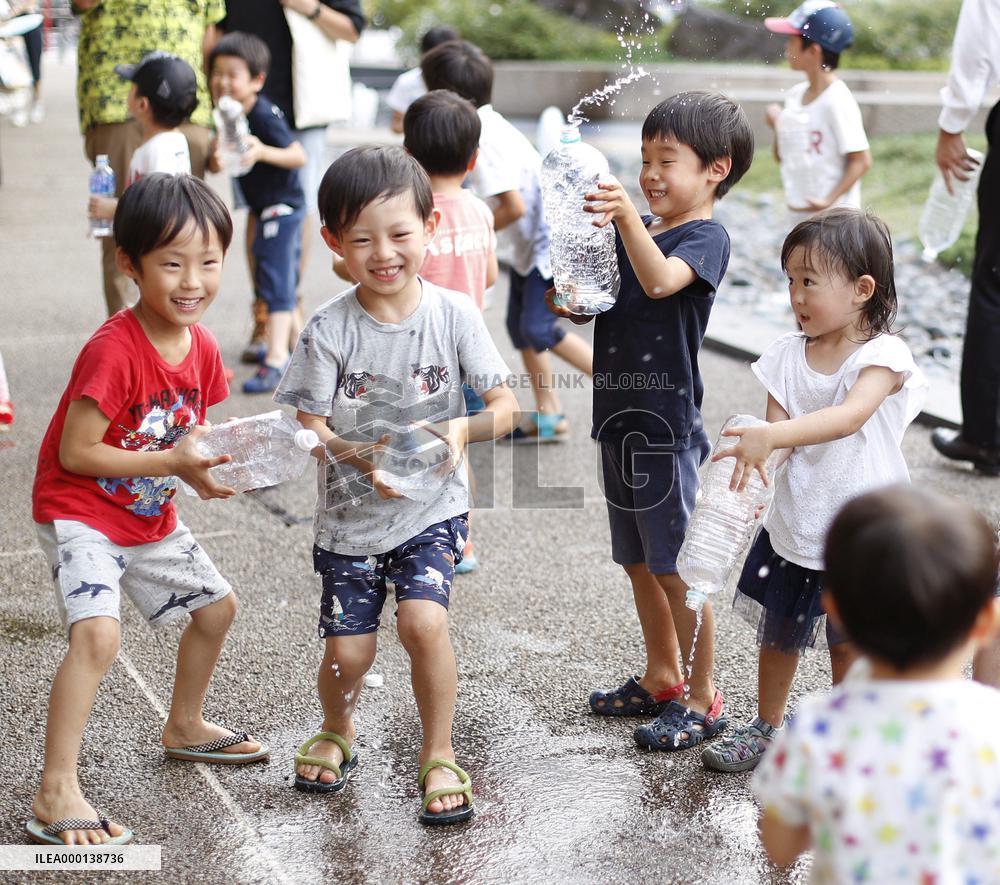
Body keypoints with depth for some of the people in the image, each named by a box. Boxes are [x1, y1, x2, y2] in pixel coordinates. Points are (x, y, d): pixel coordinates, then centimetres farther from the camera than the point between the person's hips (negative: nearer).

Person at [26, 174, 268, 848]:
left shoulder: (201, 347, -3)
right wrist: (173, 463, -29)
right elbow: (75, 453, -26)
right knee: (98, 633, -27)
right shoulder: (113, 351, -28)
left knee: (217, 606, 19)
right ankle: (56, 796, -20)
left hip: (150, 515, 8)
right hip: (79, 513, -8)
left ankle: (185, 727, 43)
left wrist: (207, 464, -12)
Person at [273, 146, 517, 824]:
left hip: (432, 509, -1)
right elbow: (311, 427, -10)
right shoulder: (330, 329, -10)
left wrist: (464, 428, -30)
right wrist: (362, 457, -29)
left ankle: (439, 755, 3)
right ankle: (336, 733, 37)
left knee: (423, 620, -21)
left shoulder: (454, 314, -9)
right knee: (348, 651, 1)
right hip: (350, 513, 1)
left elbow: (506, 406, -9)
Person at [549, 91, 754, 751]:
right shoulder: (637, 231, 13)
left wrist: (626, 216, -44)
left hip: (667, 422, -8)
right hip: (620, 416, 8)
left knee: (675, 567, -1)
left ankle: (703, 699, 12)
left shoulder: (706, 237, -10)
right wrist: (567, 300, -8)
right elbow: (593, 300, 14)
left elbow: (660, 280, -31)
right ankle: (661, 678, 33)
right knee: (638, 561, 17)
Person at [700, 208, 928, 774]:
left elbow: (849, 416, -36)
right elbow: (777, 425, -9)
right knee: (779, 633, 19)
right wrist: (754, 451, -33)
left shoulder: (884, 355, -18)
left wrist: (770, 435, -50)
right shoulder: (789, 354, -2)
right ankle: (767, 729, 40)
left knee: (849, 642, 12)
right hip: (794, 524, 4)